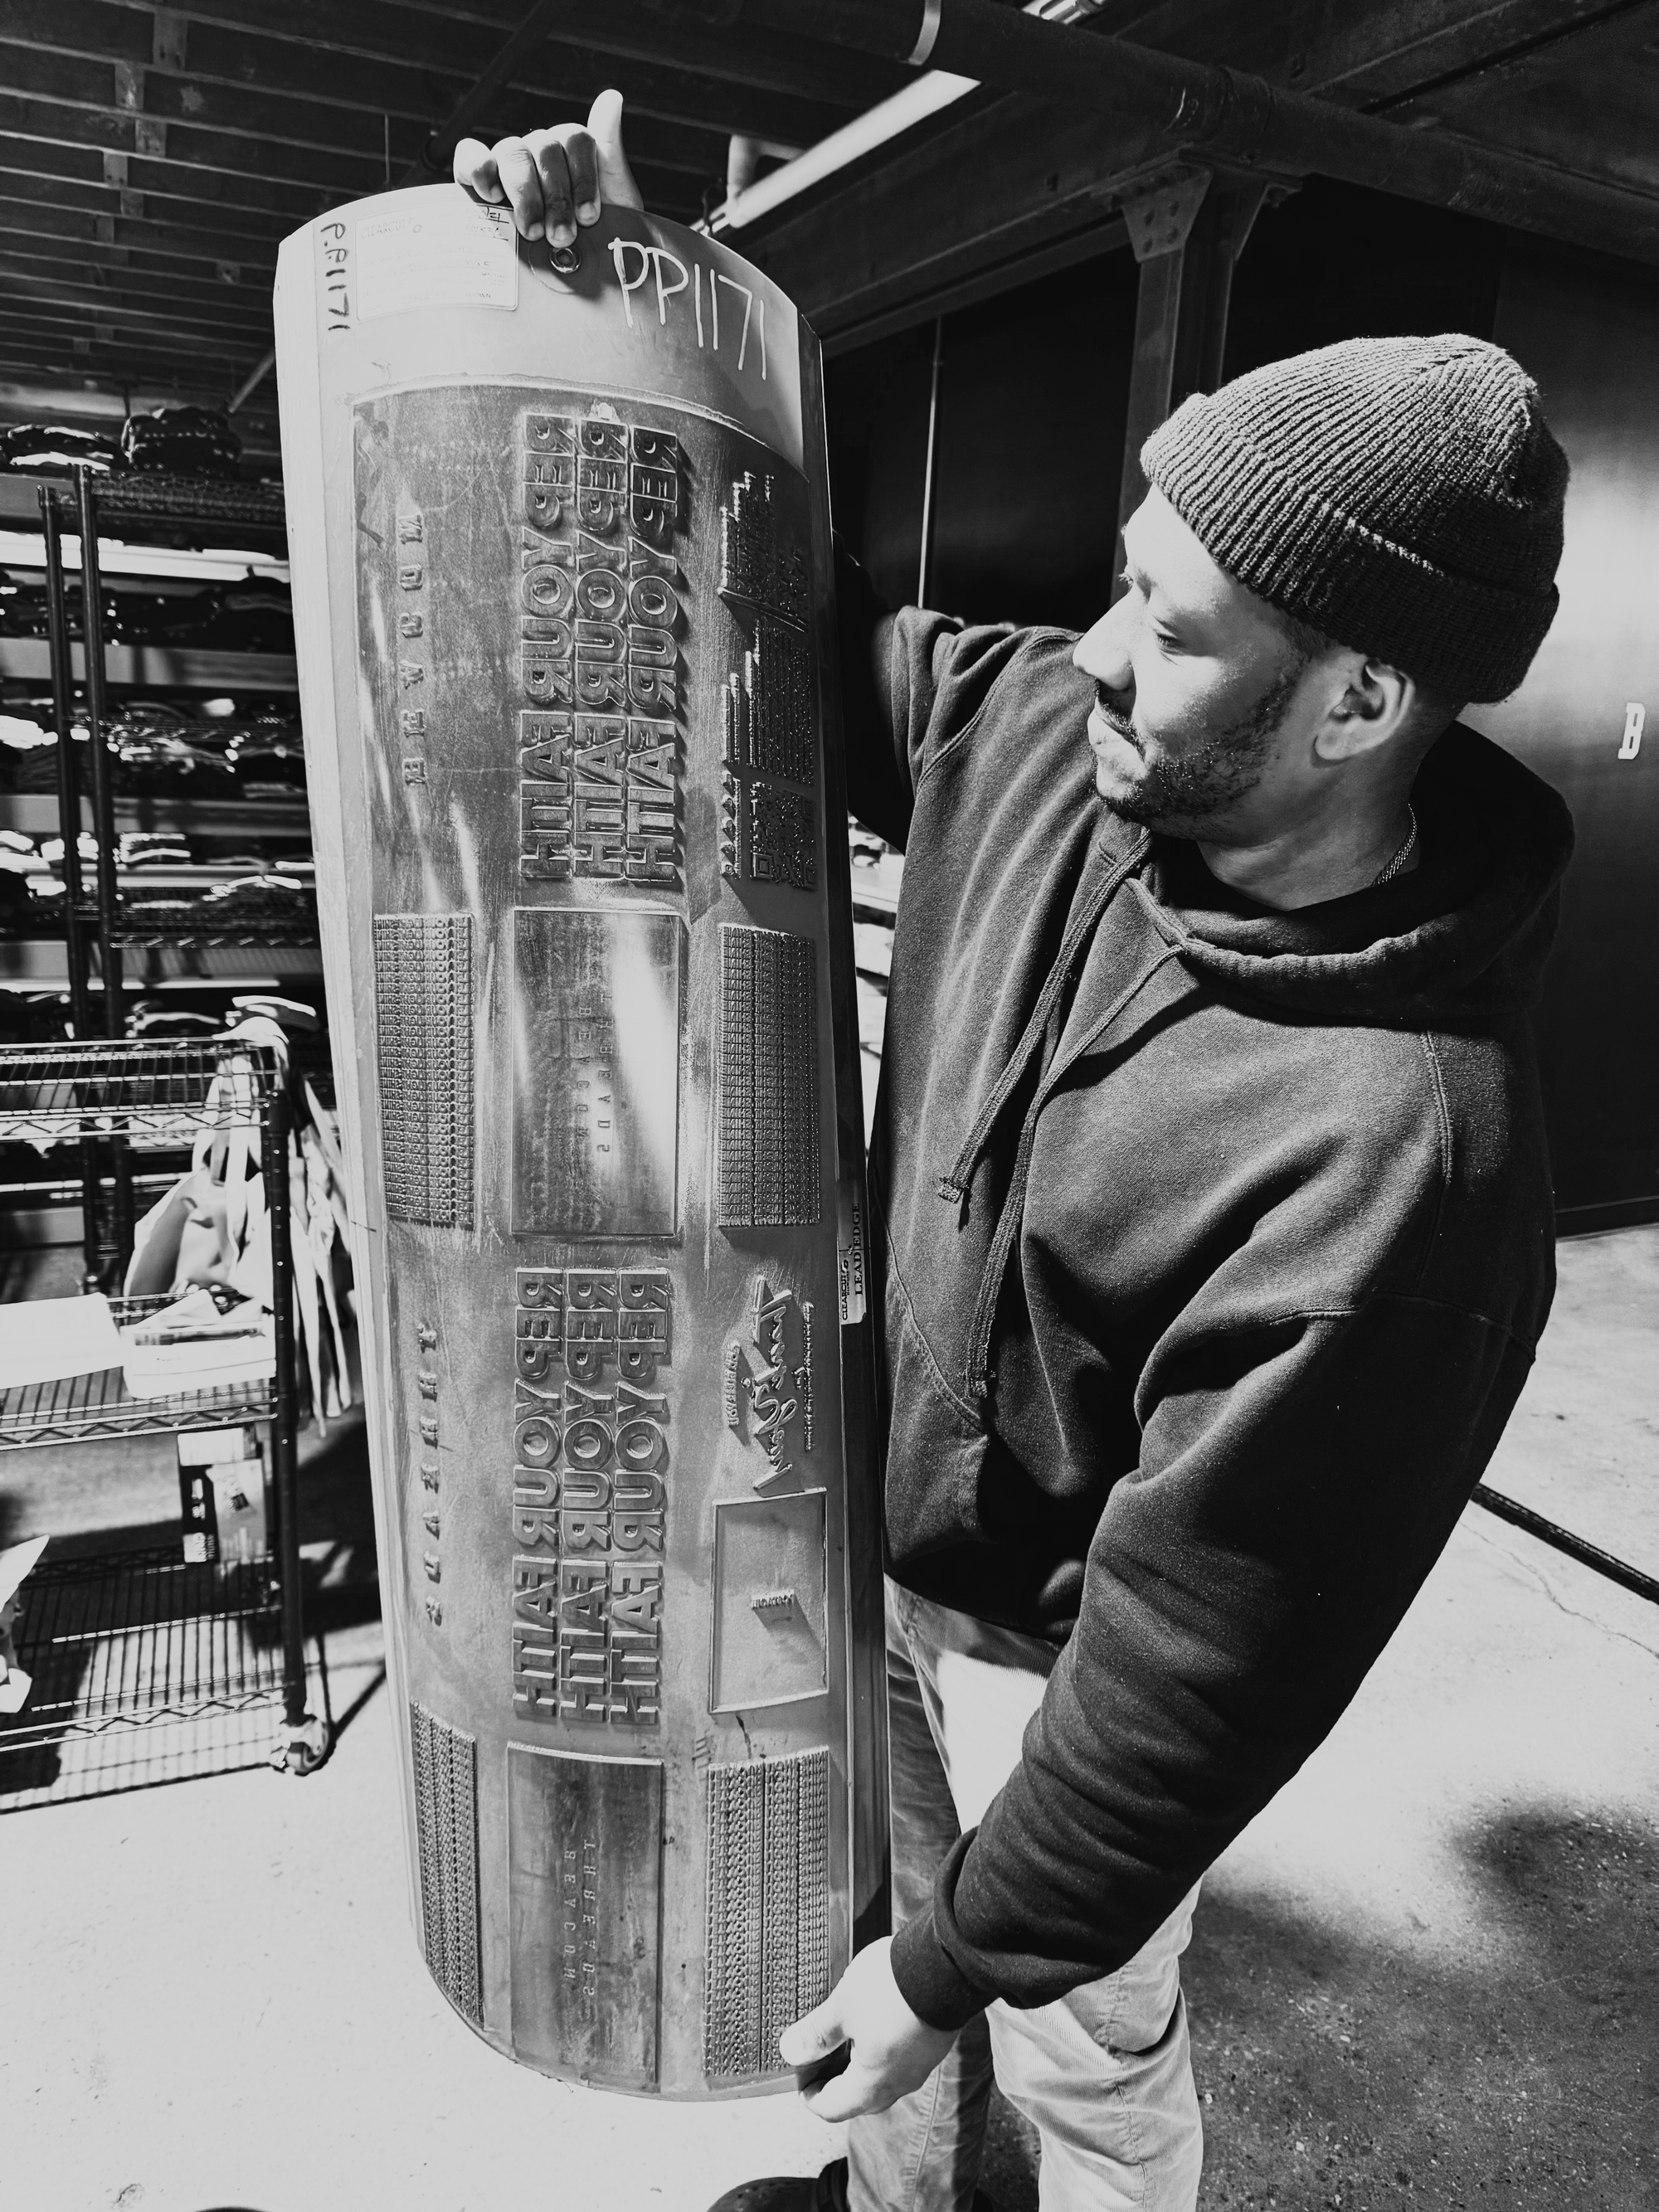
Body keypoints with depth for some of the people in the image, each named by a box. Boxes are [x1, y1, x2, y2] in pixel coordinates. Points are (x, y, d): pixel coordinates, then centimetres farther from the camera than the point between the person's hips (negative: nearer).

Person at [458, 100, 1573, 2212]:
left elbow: (1203, 1663, -28)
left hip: (1055, 1652, -7)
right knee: (889, 1898, 31)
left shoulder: (1387, 1149, -37)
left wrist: (959, 1960, -15)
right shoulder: (1046, 737, -15)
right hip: (889, 1534, 7)